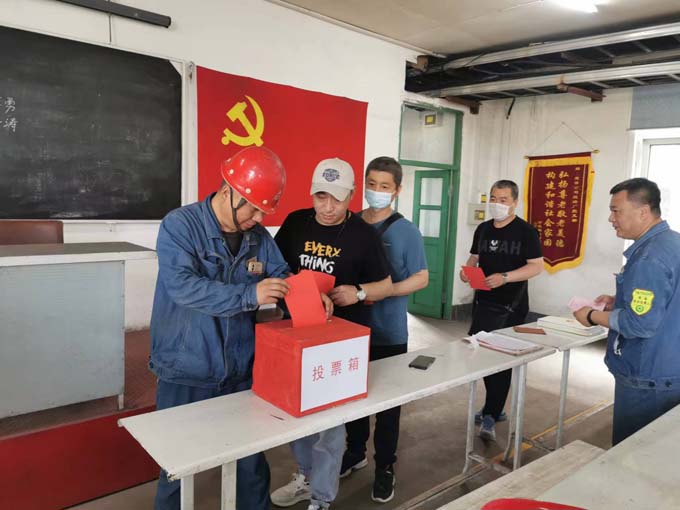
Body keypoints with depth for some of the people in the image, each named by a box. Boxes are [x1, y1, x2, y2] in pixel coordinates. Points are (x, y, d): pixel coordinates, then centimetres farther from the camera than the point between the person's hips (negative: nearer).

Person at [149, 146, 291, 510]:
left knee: (252, 462, 17)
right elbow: (182, 286, -27)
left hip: (242, 373, 4)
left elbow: (283, 278, 10)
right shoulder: (179, 225, -13)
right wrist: (249, 295, -34)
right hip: (186, 375, -4)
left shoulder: (259, 237, 2)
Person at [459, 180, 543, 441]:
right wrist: (467, 270, -3)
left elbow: (536, 266, -12)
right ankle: (495, 408, 30)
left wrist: (505, 277, -23)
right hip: (483, 302, 6)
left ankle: (490, 416, 9)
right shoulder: (483, 229, 10)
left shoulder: (526, 231, -8)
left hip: (510, 307, -6)